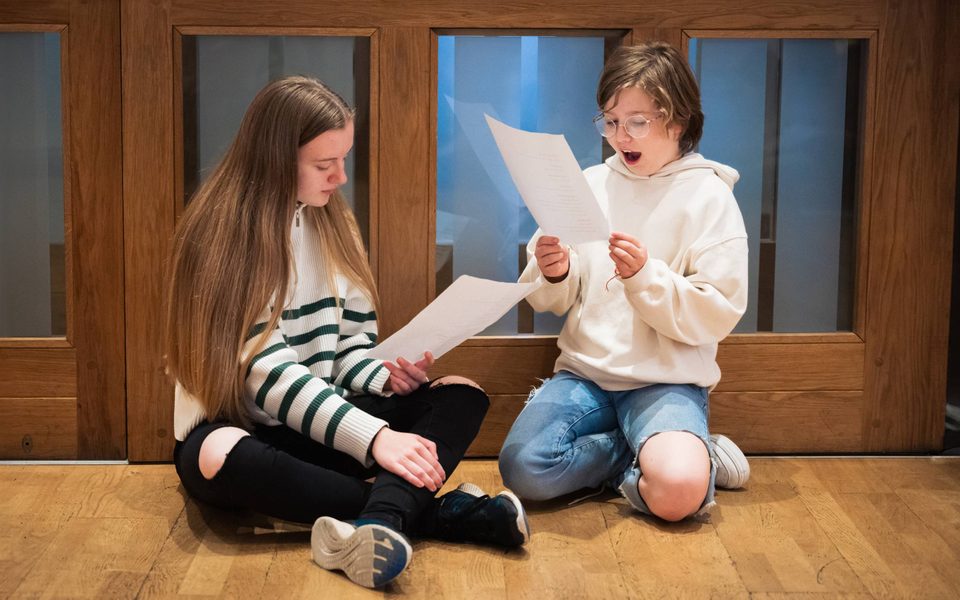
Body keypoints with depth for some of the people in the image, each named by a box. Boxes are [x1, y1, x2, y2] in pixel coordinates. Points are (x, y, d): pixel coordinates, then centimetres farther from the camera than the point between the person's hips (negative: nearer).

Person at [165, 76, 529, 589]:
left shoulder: (331, 221, 6)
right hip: (240, 428, -6)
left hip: (321, 421, 6)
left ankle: (381, 521, -42)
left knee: (463, 395, -13)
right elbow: (266, 369, -22)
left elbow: (351, 343, 9)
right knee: (220, 458, -41)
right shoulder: (221, 235, -14)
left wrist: (387, 377, -15)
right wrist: (373, 437, -31)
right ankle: (433, 512, -33)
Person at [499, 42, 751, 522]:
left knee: (676, 492, -32)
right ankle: (651, 453, -1)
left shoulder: (708, 196, -3)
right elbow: (555, 301, 10)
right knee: (522, 467, -22)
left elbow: (718, 315, -9)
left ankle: (694, 456, 3)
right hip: (586, 370, 4)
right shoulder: (591, 184, 8)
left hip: (667, 379, -4)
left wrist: (645, 275, -23)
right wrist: (552, 273, -13)